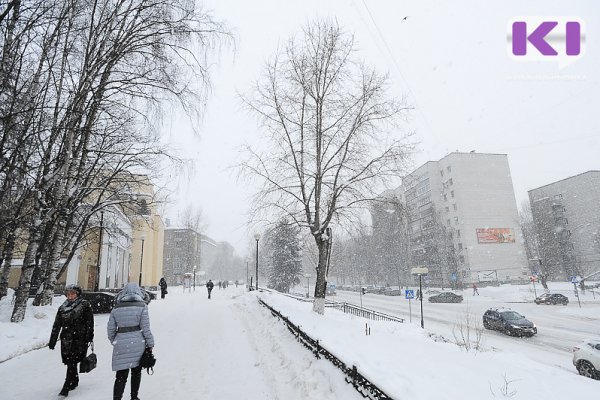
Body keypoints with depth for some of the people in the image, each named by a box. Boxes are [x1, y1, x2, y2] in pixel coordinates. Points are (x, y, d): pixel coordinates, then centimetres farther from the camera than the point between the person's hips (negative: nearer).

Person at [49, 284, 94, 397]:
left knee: (72, 363, -6)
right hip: (66, 339, 4)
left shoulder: (85, 305, -3)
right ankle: (74, 381, 32)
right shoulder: (62, 308, 9)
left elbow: (89, 322, -5)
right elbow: (56, 326, 13)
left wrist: (89, 337, -11)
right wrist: (52, 341, 11)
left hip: (79, 339, -4)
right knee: (70, 362, 11)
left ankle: (66, 388, 1)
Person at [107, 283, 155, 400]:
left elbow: (110, 328, 6)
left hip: (121, 345, 2)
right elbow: (145, 328, -9)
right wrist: (150, 344, 1)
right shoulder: (141, 306, -8)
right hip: (138, 344, -2)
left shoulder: (116, 308, 2)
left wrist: (114, 342, 23)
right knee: (136, 372, 17)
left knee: (121, 375, 9)